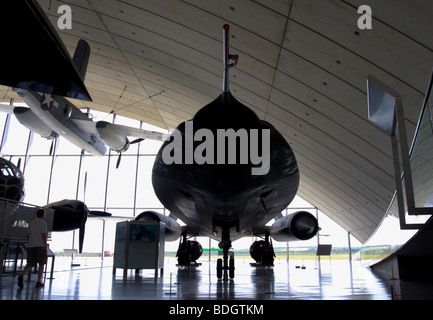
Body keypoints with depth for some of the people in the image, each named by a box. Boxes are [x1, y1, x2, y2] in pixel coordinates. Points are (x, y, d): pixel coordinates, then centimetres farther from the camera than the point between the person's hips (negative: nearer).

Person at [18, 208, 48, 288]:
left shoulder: (31, 223, 15)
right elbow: (43, 236, -10)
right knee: (41, 264, 7)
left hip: (30, 246, 5)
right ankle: (39, 282, 7)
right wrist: (45, 247, -7)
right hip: (40, 245, -5)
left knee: (30, 264, 4)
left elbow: (28, 236, 14)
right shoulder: (43, 223, -3)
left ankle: (21, 276, -22)